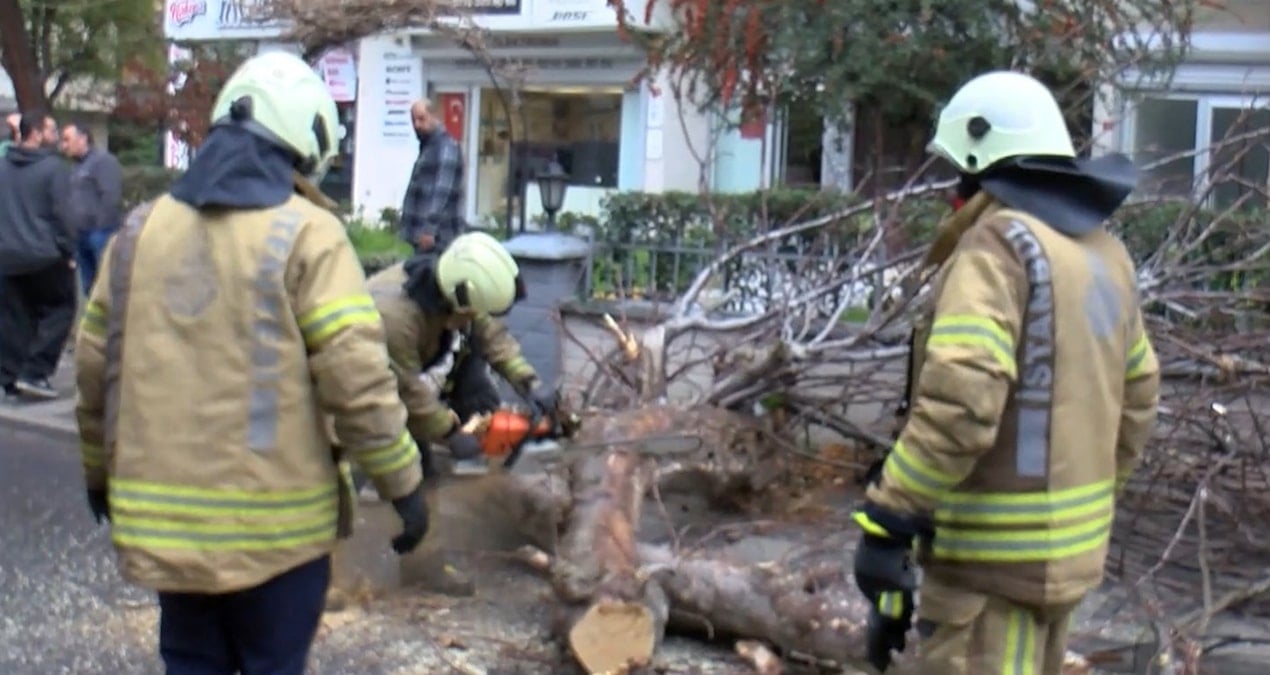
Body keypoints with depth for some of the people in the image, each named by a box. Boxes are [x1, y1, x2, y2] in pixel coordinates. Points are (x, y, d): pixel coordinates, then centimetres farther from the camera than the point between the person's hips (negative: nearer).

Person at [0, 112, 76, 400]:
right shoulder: (53, 167, -10)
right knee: (60, 307, 5)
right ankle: (34, 372, -5)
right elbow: (61, 213, -13)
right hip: (44, 256, -6)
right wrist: (68, 250, -6)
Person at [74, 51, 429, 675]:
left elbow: (97, 368, 11)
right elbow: (358, 381, -16)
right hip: (276, 521, -4)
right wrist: (404, 484, -6)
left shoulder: (139, 230, 6)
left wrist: (101, 471, 24)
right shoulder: (305, 235, -10)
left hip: (164, 518, 5)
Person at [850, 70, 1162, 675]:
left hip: (996, 554, -9)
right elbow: (1136, 399, 17)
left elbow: (959, 403, -27)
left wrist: (885, 520, -23)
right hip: (1069, 544, 9)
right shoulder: (1103, 251, 11)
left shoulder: (999, 245, -15)